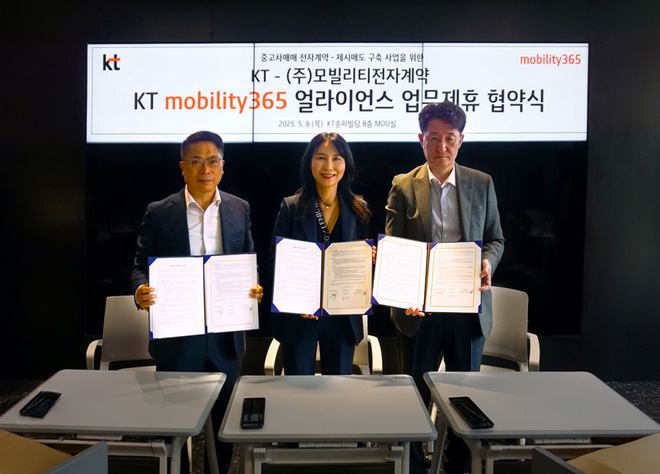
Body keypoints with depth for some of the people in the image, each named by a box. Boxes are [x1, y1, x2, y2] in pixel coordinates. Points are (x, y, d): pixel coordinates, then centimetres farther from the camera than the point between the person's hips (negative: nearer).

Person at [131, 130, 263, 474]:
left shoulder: (240, 209, 3)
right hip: (177, 335, -1)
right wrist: (140, 290, -21)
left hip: (225, 337, 2)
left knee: (224, 420, 15)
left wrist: (254, 289, -11)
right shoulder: (159, 213, -3)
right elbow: (141, 265, 0)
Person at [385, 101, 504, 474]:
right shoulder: (403, 187, 0)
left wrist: (487, 262, -11)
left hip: (468, 306, 2)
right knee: (415, 394, 11)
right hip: (419, 307, -1)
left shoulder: (482, 184, 5)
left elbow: (496, 239, 10)